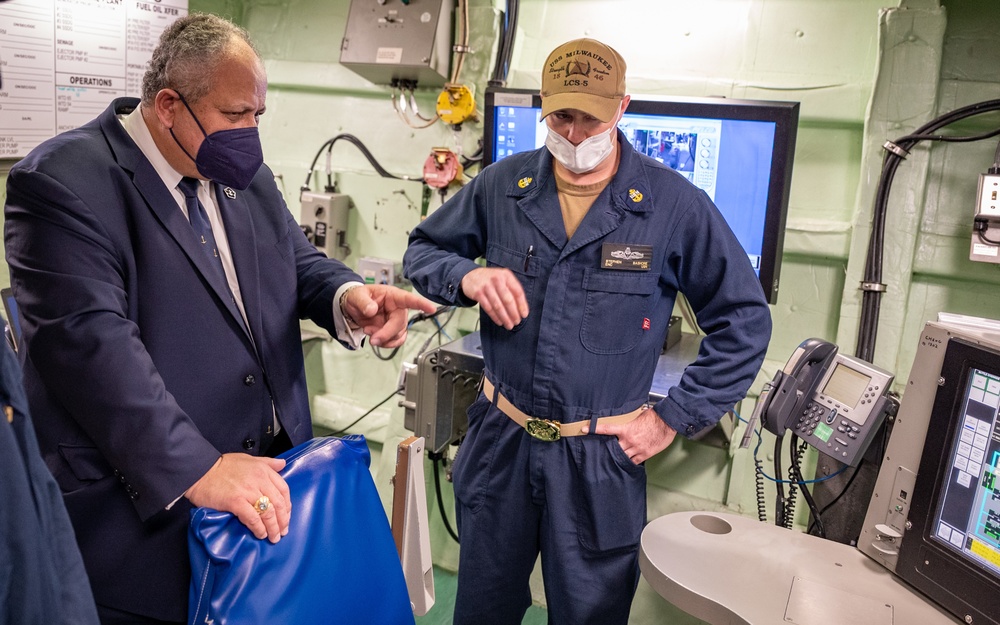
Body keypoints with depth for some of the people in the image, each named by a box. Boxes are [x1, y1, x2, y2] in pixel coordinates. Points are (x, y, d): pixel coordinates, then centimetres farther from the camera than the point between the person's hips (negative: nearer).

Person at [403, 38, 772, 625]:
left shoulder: (675, 204, -10)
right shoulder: (502, 185, -2)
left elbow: (744, 320, -4)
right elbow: (423, 249, 10)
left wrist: (673, 419, -7)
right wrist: (466, 276, -13)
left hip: (601, 459, -2)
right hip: (500, 442, 3)